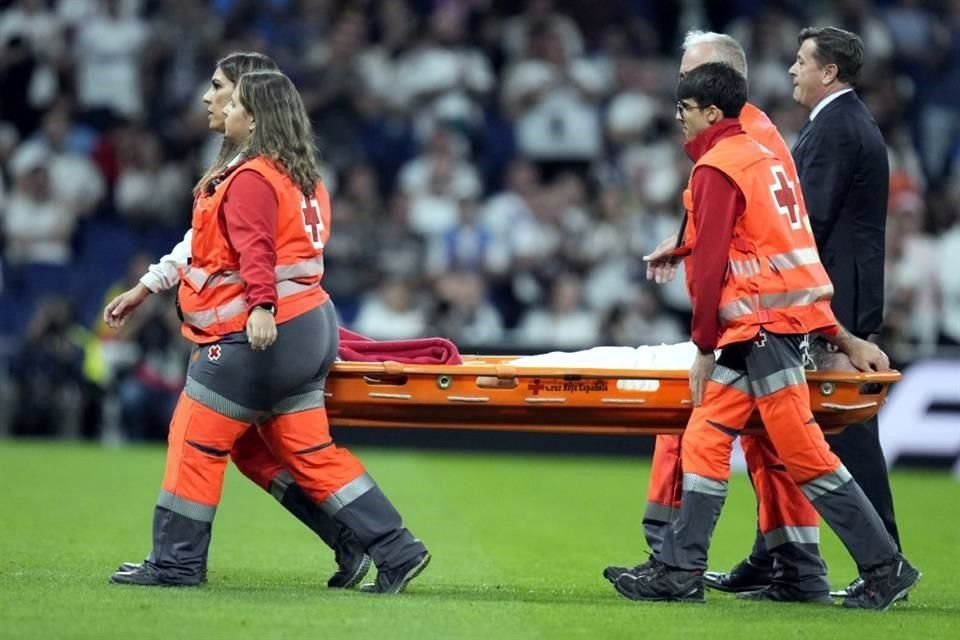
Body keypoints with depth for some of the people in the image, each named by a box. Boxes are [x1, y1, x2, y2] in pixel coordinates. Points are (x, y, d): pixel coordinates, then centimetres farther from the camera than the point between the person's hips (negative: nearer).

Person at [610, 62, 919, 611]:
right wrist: (835, 333, 23)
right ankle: (681, 571, 8)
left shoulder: (717, 167, -8)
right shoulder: (761, 155, 21)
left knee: (802, 452, -8)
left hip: (764, 323, -10)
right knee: (705, 439, 8)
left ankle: (885, 568, -6)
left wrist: (705, 345, -7)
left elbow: (710, 261, -12)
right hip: (796, 314, 10)